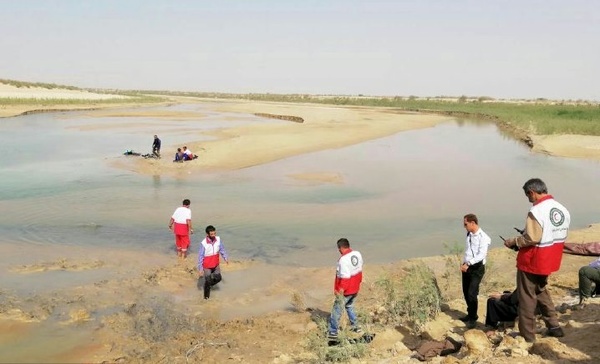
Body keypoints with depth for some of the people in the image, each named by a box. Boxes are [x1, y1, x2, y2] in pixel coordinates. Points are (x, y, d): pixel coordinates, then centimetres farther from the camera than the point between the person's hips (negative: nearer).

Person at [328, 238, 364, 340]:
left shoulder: (343, 260, -27)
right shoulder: (357, 254, -2)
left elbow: (345, 278, -27)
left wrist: (340, 292, -22)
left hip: (345, 291, -8)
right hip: (355, 289, 8)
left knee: (336, 310, 6)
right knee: (350, 306, 28)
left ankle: (333, 332, 12)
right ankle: (355, 326, 36)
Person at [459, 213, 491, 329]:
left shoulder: (483, 237, -16)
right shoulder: (469, 234, 7)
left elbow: (482, 255, -24)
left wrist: (468, 263, -30)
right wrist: (464, 263, 8)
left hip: (477, 268, -7)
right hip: (466, 266, 7)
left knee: (471, 293, -10)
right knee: (466, 292, 12)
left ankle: (473, 318, 5)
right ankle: (470, 314, 29)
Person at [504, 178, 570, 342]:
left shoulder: (537, 211, -22)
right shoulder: (563, 210, 4)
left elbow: (532, 238, -25)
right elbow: (562, 236, 11)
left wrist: (512, 242, -11)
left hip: (531, 261, -8)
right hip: (549, 261, 8)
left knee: (527, 298, 3)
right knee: (541, 291, 26)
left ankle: (527, 337, 10)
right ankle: (554, 327, 27)